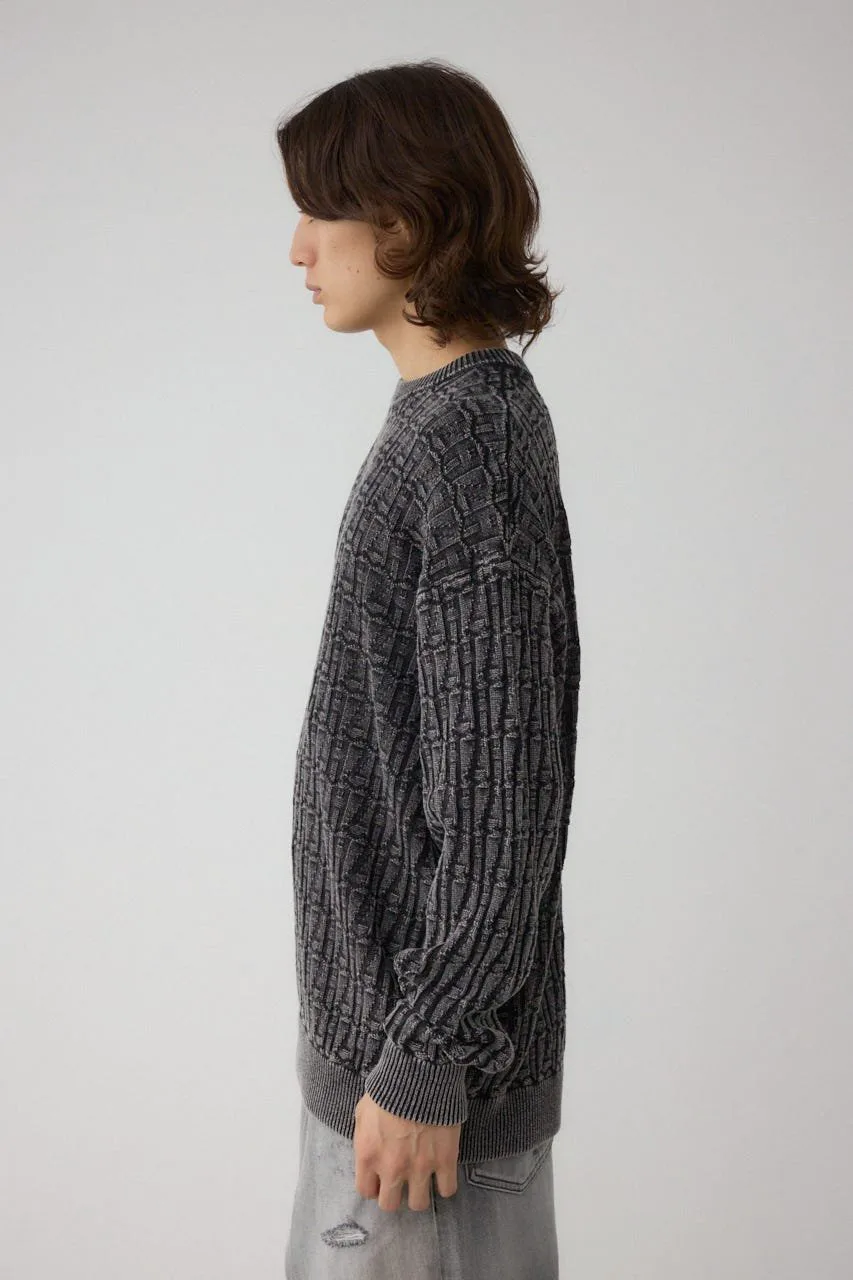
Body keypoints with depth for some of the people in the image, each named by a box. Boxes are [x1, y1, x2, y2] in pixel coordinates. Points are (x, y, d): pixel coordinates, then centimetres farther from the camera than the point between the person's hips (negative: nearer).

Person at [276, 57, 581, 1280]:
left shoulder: (475, 450, -21)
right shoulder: (443, 419, 8)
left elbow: (501, 792, -23)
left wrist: (426, 1064, -19)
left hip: (428, 1038, -9)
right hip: (377, 995, 9)